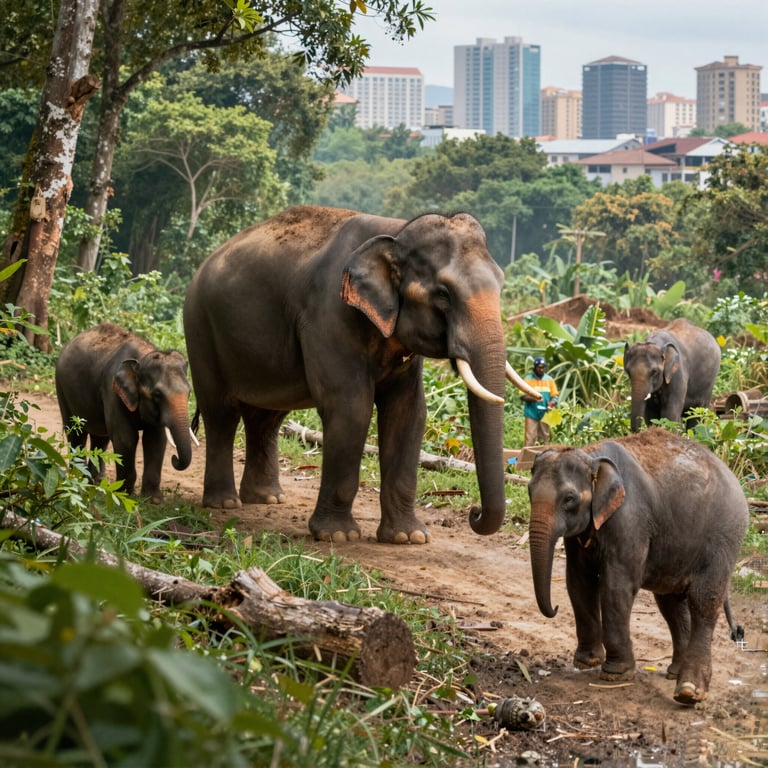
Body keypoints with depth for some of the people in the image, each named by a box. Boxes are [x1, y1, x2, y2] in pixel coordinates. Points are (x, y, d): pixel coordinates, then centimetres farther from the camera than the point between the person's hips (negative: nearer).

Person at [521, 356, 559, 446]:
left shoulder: (549, 379, 9)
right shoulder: (528, 379, 1)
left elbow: (554, 396, 9)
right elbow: (522, 396, -3)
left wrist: (552, 402, -14)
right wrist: (533, 398, -22)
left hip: (545, 414, 3)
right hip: (531, 413, -3)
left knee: (545, 439, 6)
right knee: (530, 439, -9)